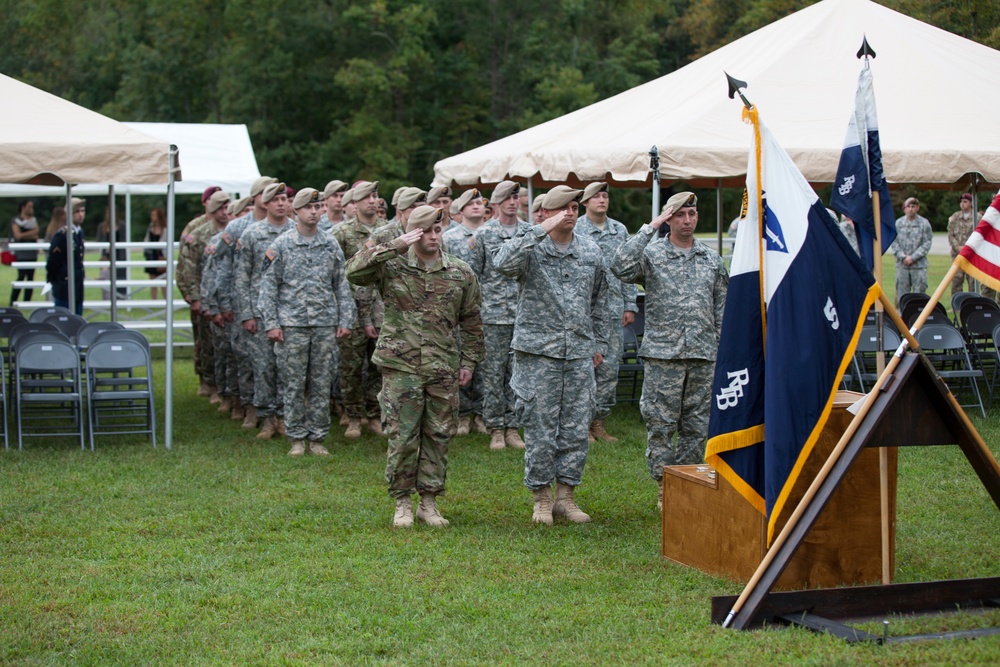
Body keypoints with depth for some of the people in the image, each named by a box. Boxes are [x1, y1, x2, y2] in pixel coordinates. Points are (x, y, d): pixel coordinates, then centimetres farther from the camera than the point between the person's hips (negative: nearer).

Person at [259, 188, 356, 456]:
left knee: (322, 383, 5)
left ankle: (317, 437, 13)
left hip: (326, 324, 2)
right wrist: (271, 323, -6)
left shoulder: (331, 245, 9)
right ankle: (296, 438, 11)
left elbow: (342, 286, 12)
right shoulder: (281, 245, 1)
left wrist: (345, 320, 5)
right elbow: (269, 286, 1)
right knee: (294, 384, 2)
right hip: (292, 325, -2)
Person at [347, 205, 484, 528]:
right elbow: (353, 271, -18)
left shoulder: (461, 273, 6)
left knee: (437, 437, 7)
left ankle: (429, 502, 18)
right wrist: (393, 247, -20)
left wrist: (469, 361, 10)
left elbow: (471, 320, 13)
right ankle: (402, 503, 13)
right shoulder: (391, 266, -1)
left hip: (443, 368, 2)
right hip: (401, 367, -2)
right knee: (402, 437, -1)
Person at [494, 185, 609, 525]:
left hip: (580, 353, 4)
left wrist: (599, 344, 18)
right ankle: (542, 499, 12)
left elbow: (599, 301, 19)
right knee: (540, 429, 0)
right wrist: (541, 230, -27)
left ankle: (565, 496, 17)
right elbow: (504, 262, -28)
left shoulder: (591, 251, 10)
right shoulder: (531, 248, -5)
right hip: (538, 352, -4)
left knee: (577, 429, 6)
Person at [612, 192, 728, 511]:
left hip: (703, 354, 4)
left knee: (697, 425, 8)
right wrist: (648, 229, -16)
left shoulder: (712, 258, 12)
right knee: (660, 424, -1)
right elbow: (621, 267, -21)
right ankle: (664, 488, 9)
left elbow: (722, 308, 15)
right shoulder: (651, 253, 0)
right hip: (662, 353, -3)